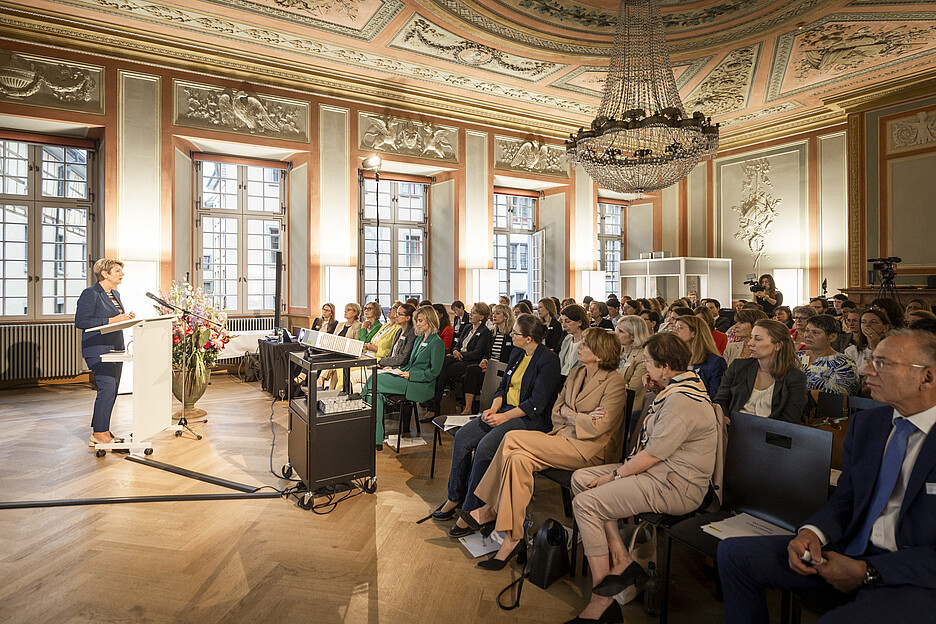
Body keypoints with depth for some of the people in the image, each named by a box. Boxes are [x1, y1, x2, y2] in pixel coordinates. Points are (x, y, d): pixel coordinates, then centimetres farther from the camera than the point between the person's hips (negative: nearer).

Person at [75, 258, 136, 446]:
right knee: (107, 387, -14)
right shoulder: (90, 294, -9)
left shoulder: (115, 294, 18)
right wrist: (111, 320, -19)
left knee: (112, 389, 8)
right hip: (98, 349, -9)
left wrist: (126, 318, 6)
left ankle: (102, 431, 16)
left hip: (115, 349, 9)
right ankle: (98, 435, -5)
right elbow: (81, 321, -15)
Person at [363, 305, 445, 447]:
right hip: (408, 378, 8)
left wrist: (410, 375, -15)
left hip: (421, 385, -8)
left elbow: (434, 372, -13)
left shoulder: (437, 343, -7)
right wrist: (400, 370, 7)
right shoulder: (419, 338, 20)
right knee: (377, 393, -18)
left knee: (375, 381, -20)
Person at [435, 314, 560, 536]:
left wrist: (504, 417, -19)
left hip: (530, 419, -8)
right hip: (505, 410, 8)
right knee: (462, 437, -10)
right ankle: (455, 497, 2)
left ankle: (471, 511, -14)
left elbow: (536, 404, -17)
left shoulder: (548, 360, -13)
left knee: (485, 447, -28)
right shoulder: (517, 353, 12)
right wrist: (494, 408, -3)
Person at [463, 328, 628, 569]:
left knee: (512, 439, -22)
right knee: (519, 458, -23)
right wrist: (580, 417, -5)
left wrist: (569, 415, -4)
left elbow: (598, 427, -17)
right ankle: (513, 539, -16)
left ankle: (491, 509, -7)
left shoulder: (614, 382, -9)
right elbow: (556, 411, 13)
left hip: (591, 450, -7)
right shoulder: (575, 373, 14)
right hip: (564, 437, 7)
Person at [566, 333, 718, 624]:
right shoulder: (681, 386, 11)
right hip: (660, 470, 11)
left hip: (675, 486, -11)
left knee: (585, 503, -21)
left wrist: (615, 476, -8)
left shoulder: (682, 401, -22)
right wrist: (656, 391, 12)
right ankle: (621, 560, 0)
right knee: (581, 478, 4)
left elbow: (651, 455, -22)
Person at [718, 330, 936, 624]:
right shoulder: (865, 423, 6)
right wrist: (812, 533, -11)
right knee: (733, 553, -7)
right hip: (851, 551, 6)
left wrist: (867, 572, -18)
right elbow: (844, 498, 9)